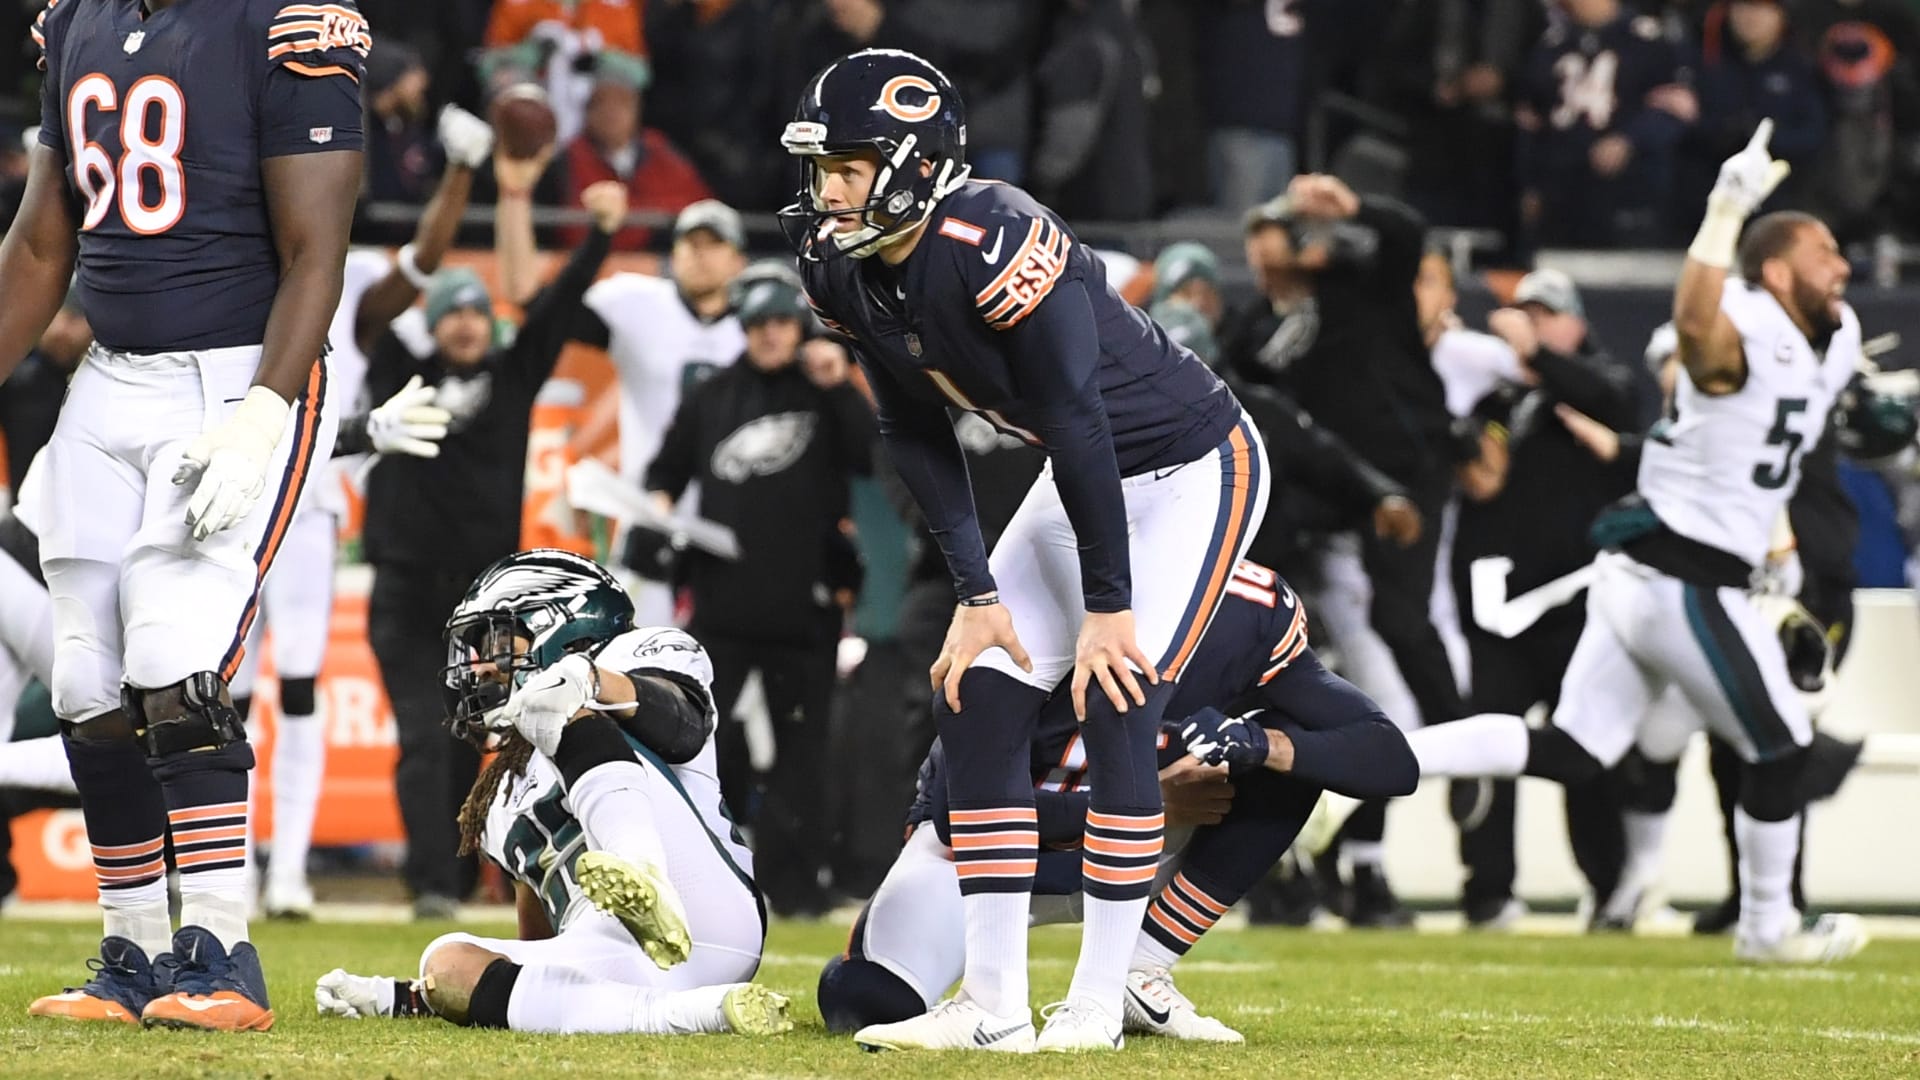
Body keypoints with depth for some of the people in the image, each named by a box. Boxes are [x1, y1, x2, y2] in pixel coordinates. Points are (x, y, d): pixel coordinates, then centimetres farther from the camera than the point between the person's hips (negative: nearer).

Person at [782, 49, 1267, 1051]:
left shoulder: (994, 245, -33)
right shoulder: (845, 266, -9)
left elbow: (1078, 428, -29)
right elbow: (917, 436, 1)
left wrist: (1108, 606, -24)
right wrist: (977, 593, -4)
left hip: (1193, 468, -8)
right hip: (1087, 476, 8)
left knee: (1115, 706, -16)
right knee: (977, 698, 0)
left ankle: (1096, 1005, -8)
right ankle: (993, 1002, 4)